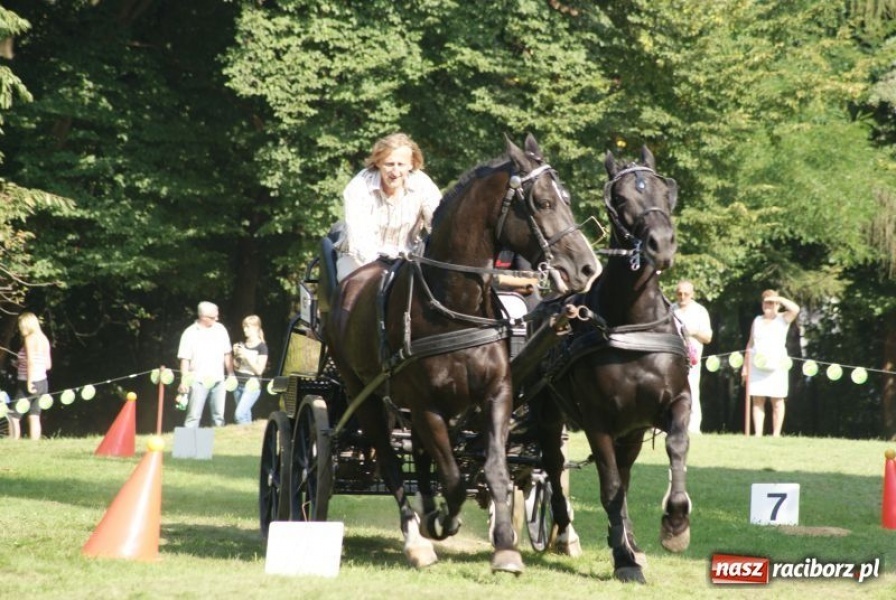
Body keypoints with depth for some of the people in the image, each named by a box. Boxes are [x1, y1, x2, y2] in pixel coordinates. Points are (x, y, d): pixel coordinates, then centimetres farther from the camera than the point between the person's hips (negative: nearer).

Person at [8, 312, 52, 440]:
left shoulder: (29, 339, -12)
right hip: (42, 382, 8)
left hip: (28, 383, -8)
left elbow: (31, 361, -21)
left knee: (13, 417, -3)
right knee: (34, 417, 10)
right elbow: (48, 365, 13)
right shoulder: (44, 339, 11)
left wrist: (29, 383, -22)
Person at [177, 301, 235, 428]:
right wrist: (184, 381, -13)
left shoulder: (220, 329, 6)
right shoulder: (190, 333, -5)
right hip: (199, 380, -4)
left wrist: (231, 374, 9)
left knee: (219, 415, 6)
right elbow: (185, 359, -7)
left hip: (218, 380, 4)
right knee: (194, 416, -6)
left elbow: (227, 354, 13)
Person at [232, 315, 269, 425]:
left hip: (251, 386, -6)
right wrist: (236, 355, -2)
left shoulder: (261, 347, -6)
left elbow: (259, 370, -11)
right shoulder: (242, 345, 10)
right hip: (239, 385, 6)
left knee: (239, 415, -18)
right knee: (245, 416, 8)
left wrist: (246, 356, -17)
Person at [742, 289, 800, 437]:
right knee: (757, 401, -2)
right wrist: (745, 365, 12)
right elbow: (750, 344, 16)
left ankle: (776, 435, 1)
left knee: (777, 401, -1)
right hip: (757, 366, 3)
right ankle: (758, 434, -3)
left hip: (776, 366, -3)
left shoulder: (783, 319, 2)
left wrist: (779, 298, -12)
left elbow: (795, 309, -19)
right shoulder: (757, 320, 14)